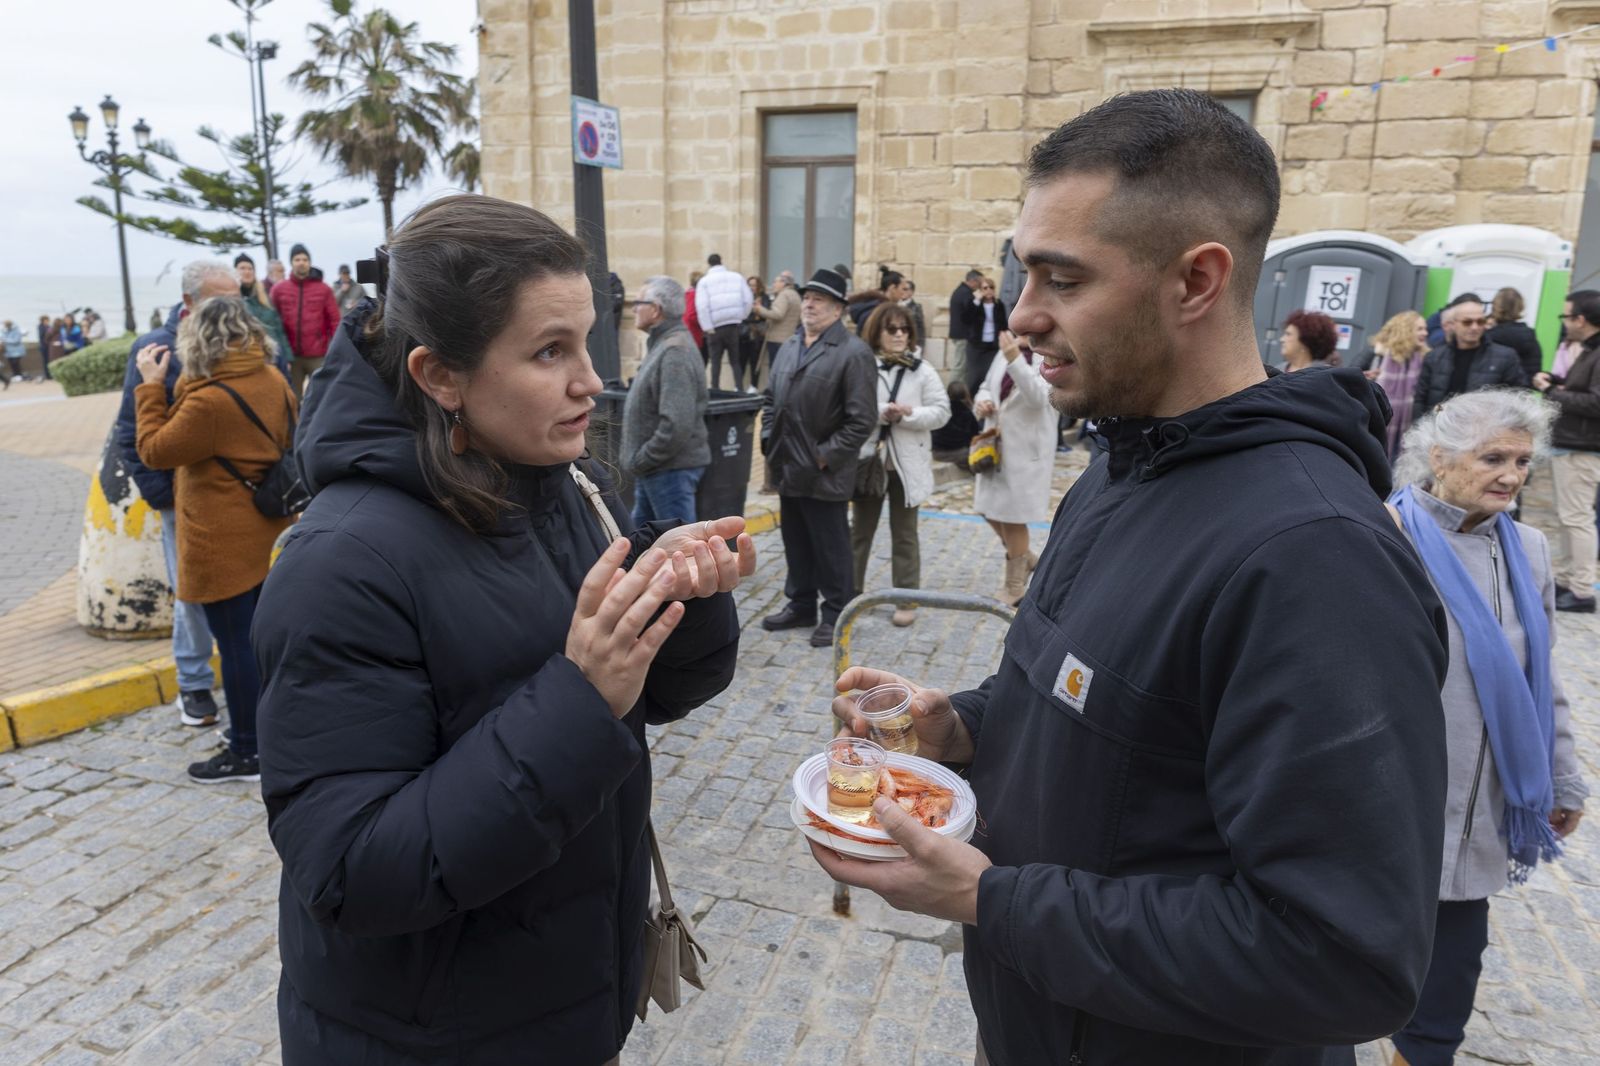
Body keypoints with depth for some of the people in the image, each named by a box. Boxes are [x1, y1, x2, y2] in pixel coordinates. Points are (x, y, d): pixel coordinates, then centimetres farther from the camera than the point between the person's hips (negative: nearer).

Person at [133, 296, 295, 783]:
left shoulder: (210, 400, -23)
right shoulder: (273, 380, 1)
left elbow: (155, 450, -13)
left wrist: (151, 386, -6)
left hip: (225, 544, -8)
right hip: (265, 531, 9)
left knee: (236, 646, 1)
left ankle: (246, 752, 11)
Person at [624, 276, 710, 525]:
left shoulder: (675, 352, -20)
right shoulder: (663, 344, 13)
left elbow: (677, 425, -29)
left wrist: (641, 460, -18)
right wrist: (639, 459, 13)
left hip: (671, 469, -10)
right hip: (655, 469, 11)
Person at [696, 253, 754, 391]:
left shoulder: (704, 281, -1)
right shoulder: (737, 277, 7)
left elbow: (702, 306, -12)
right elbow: (748, 299, 2)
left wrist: (707, 327, -10)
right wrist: (741, 317, 12)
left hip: (715, 326, -2)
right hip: (733, 324, 2)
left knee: (715, 361, 7)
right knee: (735, 360, 12)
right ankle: (740, 390, 5)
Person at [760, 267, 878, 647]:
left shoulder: (853, 353, -11)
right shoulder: (789, 347, 13)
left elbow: (862, 419, -15)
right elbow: (770, 398, 22)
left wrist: (826, 456, -15)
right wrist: (769, 440, 9)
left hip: (823, 474, -7)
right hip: (788, 469, 7)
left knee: (830, 548, 4)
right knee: (796, 544, 17)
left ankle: (835, 613, 18)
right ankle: (800, 606, 31)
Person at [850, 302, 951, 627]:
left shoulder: (922, 371, -1)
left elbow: (941, 412, -4)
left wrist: (909, 415, -19)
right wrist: (880, 412, -24)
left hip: (906, 464, 0)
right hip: (867, 460, 0)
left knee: (904, 535, 9)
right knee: (860, 530, 14)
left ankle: (907, 599, 17)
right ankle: (851, 590, 28)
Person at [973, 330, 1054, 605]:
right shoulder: (1008, 351, 6)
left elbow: (1039, 397, -29)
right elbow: (988, 385, 18)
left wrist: (1015, 360, -41)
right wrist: (982, 401, -6)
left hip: (1025, 450, -7)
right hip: (997, 445, 7)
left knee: (1011, 515, 2)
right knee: (988, 508, 16)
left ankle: (1014, 587, 21)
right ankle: (1026, 559, 39)